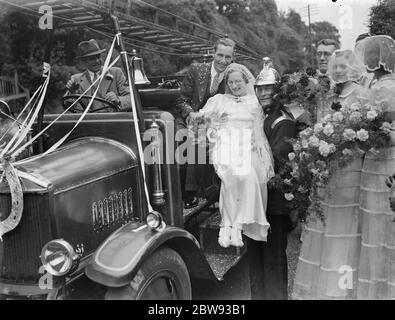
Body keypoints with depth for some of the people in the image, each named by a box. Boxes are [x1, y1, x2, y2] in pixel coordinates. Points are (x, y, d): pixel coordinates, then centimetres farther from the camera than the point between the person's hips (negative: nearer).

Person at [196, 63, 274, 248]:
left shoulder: (254, 102, 22)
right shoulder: (219, 100, 21)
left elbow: (259, 131, 18)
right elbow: (201, 117, 18)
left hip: (248, 148, 1)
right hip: (226, 146, -1)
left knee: (249, 176, -32)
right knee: (231, 175, -33)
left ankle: (238, 225, -29)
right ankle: (227, 226, -29)